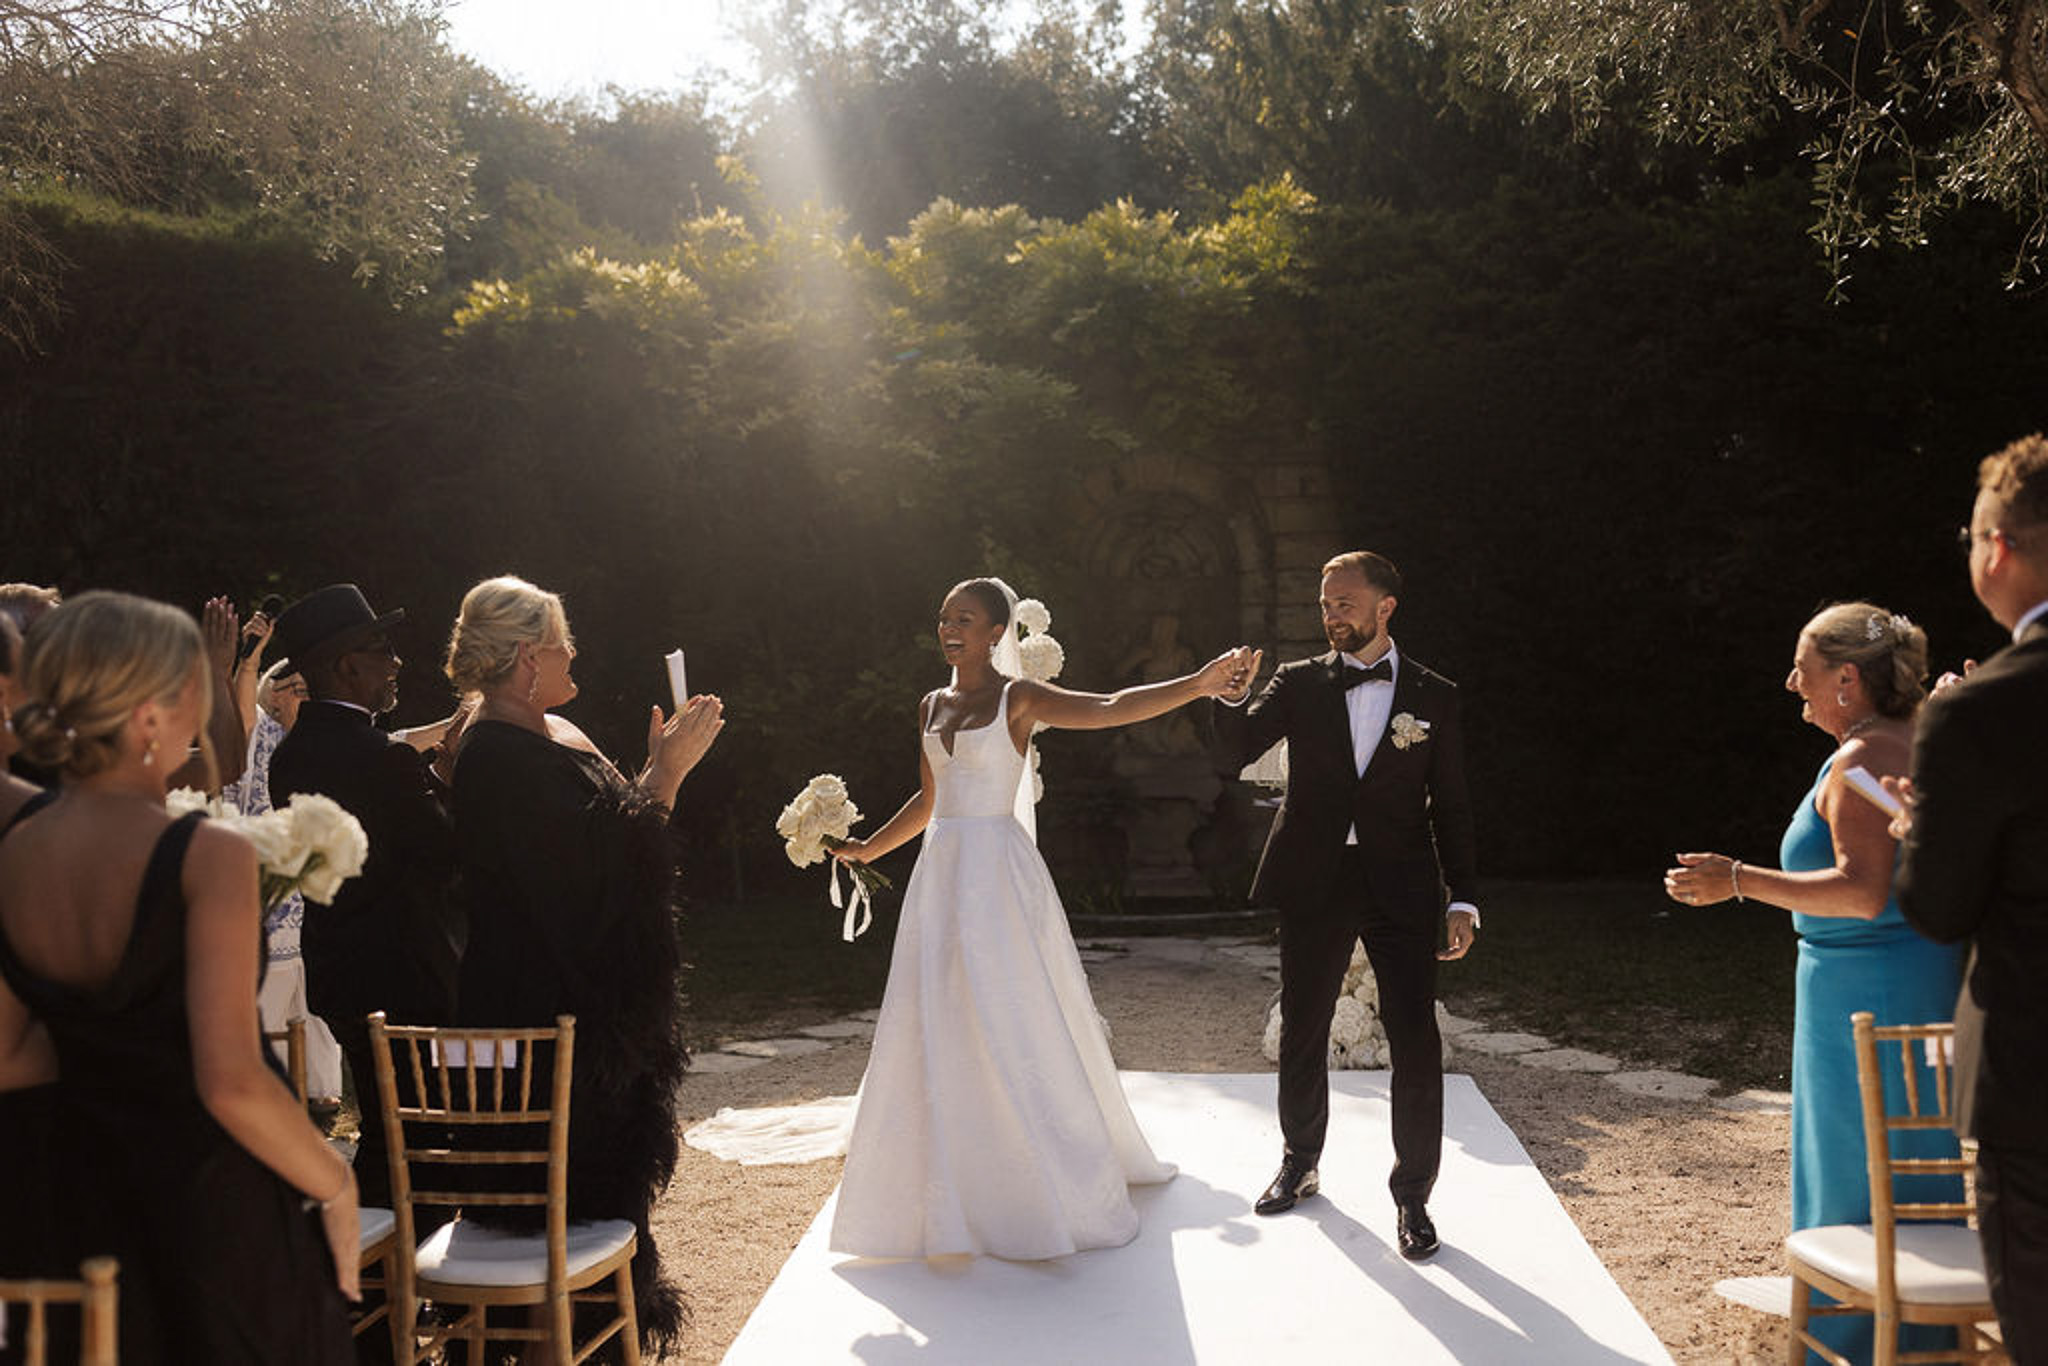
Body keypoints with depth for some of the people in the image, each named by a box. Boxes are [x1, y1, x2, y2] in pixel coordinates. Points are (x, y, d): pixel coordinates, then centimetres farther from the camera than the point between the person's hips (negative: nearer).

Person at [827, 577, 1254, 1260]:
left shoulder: (1019, 699, -6)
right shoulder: (931, 707, 13)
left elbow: (1111, 709, -20)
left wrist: (1197, 684, -33)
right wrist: (868, 849, 29)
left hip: (997, 871, -6)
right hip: (940, 871, 6)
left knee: (1015, 1023, -4)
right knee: (940, 1030, 8)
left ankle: (1057, 1187, 9)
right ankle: (959, 1185, 21)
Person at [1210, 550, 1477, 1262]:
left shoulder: (1434, 695, 3)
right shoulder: (1298, 683, 3)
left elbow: (1450, 805, 5)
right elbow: (1233, 755, -6)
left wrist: (1462, 900, -1)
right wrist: (1232, 700, -26)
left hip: (1400, 888, -1)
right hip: (1314, 883, 1)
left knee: (1416, 1044, -4)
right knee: (1301, 1035, 13)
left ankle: (1412, 1195, 13)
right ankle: (1300, 1164, 34)